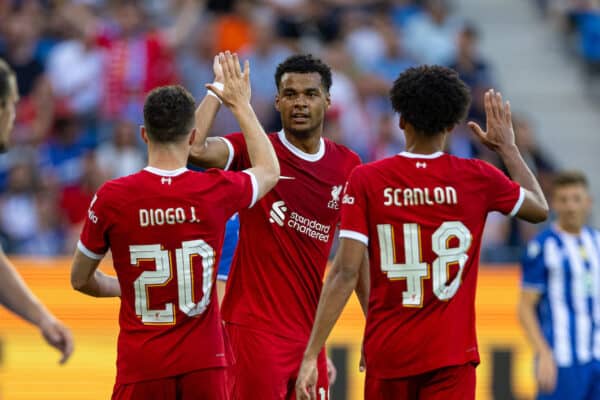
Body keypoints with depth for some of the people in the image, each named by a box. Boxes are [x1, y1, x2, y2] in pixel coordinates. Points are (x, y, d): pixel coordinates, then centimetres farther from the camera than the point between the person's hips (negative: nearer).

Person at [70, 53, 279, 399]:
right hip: (204, 363, 1)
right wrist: (241, 105, 30)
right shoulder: (217, 191, -4)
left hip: (141, 366, -1)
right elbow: (270, 171, 21)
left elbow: (80, 280, 7)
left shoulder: (111, 197, -7)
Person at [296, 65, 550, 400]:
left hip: (387, 352, 1)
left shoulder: (366, 181, -3)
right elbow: (539, 208, 18)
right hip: (452, 355, -1)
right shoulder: (477, 178, -1)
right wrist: (508, 146, 30)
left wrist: (311, 354, -7)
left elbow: (346, 273, -9)